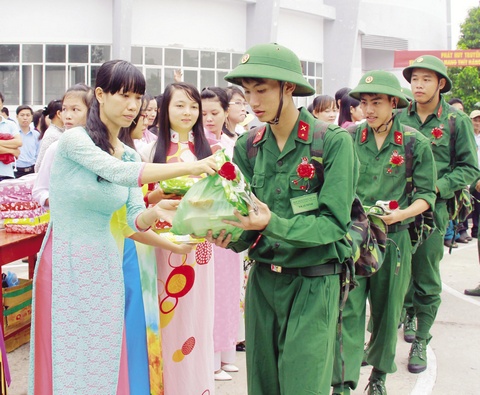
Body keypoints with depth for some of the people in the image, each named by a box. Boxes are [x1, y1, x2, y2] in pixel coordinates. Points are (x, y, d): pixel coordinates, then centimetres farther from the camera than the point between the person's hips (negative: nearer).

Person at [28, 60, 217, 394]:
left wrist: (155, 211, -21)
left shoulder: (129, 154, 8)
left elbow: (135, 219, 2)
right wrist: (187, 168, -33)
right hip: (65, 263, -5)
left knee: (105, 361, 9)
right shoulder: (74, 140, -11)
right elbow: (118, 172, -27)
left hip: (105, 265, 6)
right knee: (67, 362, 2)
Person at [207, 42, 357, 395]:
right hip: (262, 280, 5)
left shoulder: (333, 142, -12)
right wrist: (231, 237, -19)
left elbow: (334, 222, -16)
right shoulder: (248, 147, 4)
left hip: (313, 284, -4)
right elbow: (248, 230, 3)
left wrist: (273, 225, -29)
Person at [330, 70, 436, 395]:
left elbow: (427, 194, 0)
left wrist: (401, 213, -17)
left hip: (393, 237, 0)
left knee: (386, 310, 13)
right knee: (348, 310, -5)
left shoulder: (415, 143, -1)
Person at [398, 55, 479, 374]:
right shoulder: (399, 118, 5)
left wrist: (436, 187, -15)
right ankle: (406, 313, 35)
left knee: (426, 281, 5)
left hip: (432, 210, -2)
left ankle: (420, 340, 17)